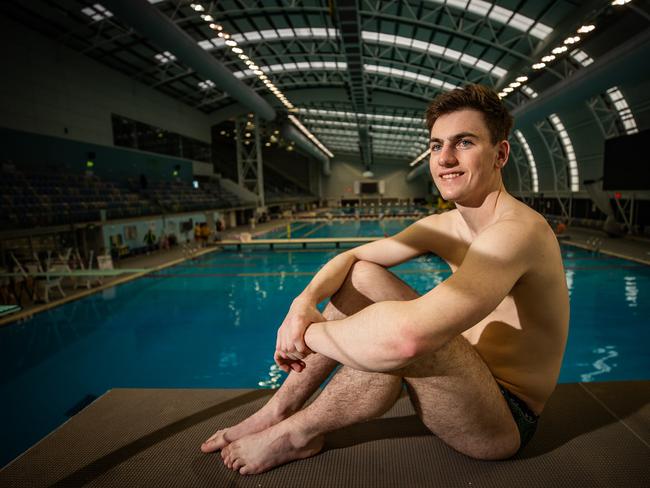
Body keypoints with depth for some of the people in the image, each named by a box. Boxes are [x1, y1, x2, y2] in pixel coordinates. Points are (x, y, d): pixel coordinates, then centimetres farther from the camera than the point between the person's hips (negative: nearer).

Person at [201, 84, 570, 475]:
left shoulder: (518, 230, -27)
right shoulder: (443, 226, 0)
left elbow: (411, 334, -42)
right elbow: (350, 257, 3)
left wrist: (309, 332, -26)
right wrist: (304, 302, -18)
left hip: (504, 419, -7)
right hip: (468, 379, 8)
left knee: (396, 331, -36)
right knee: (362, 275, 0)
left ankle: (299, 433, -6)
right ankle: (281, 409, 3)